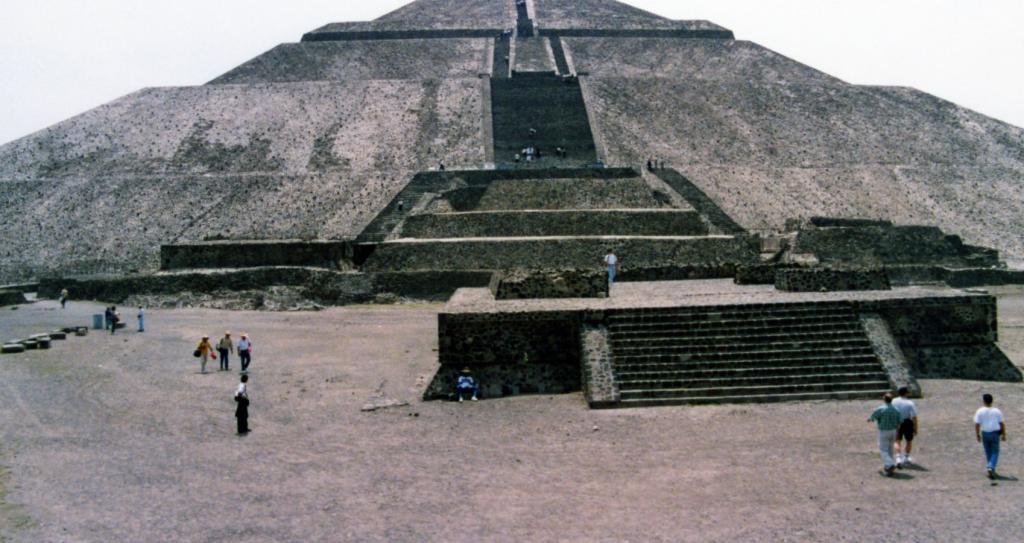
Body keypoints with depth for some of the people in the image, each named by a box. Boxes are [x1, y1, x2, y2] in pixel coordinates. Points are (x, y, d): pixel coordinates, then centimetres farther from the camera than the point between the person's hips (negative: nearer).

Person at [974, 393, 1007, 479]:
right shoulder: (997, 411, -6)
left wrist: (978, 435, 3)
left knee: (988, 452, 16)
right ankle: (991, 467, -14)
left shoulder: (979, 412, -7)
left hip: (985, 433, 1)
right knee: (995, 452, 6)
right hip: (995, 433, -1)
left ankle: (991, 469, 24)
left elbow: (977, 425, -9)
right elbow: (1002, 424, -2)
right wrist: (1004, 435, 8)